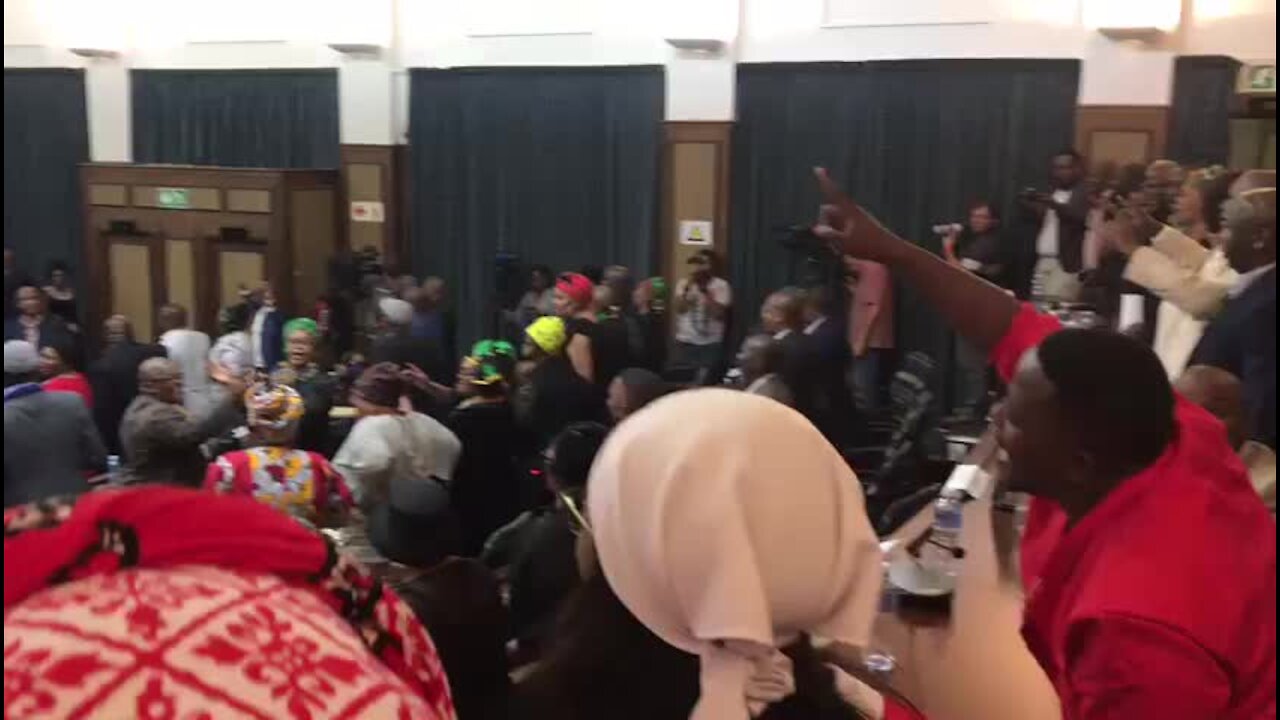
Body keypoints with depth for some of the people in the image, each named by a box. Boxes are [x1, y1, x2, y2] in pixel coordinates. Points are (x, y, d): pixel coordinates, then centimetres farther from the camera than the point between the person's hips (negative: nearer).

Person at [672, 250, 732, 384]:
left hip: (710, 344, -3)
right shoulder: (684, 283, 7)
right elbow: (677, 308, -4)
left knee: (704, 383, -6)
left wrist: (704, 291, -16)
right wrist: (687, 287, -13)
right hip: (685, 341, 3)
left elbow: (719, 313, -13)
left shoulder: (721, 285, -4)